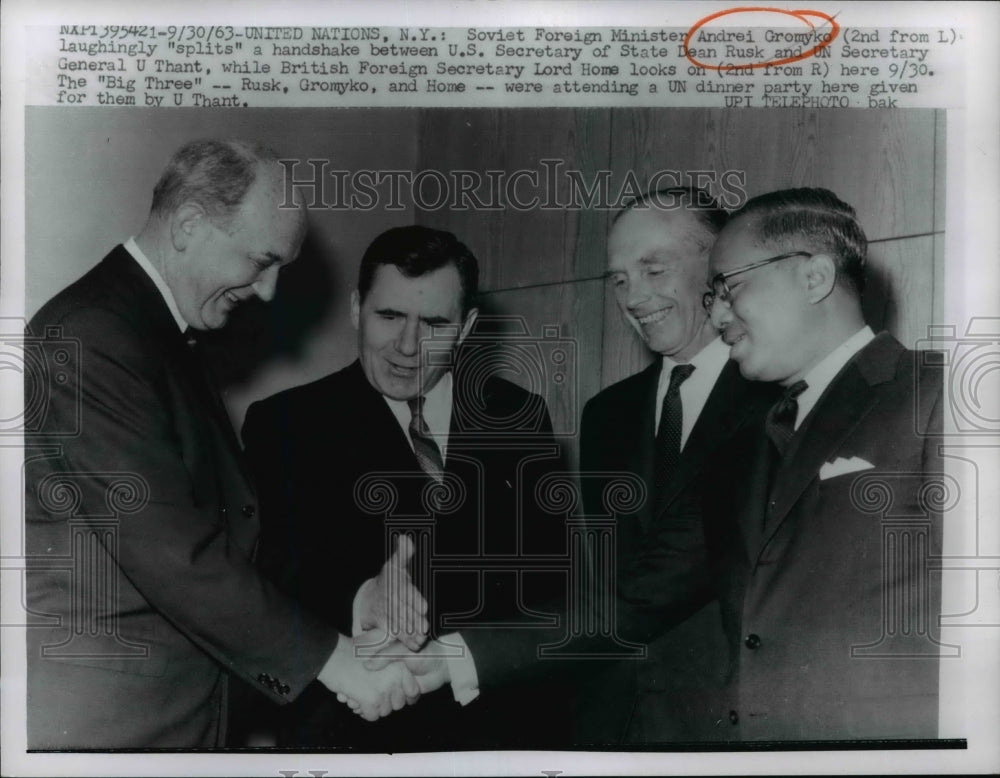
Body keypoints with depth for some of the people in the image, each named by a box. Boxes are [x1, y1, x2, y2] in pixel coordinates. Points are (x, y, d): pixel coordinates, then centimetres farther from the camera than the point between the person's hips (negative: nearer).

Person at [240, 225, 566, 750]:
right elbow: (273, 568, -8)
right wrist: (359, 601, -28)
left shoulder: (518, 416, 9)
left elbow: (549, 564, 5)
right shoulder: (285, 423, 2)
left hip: (498, 707, 2)